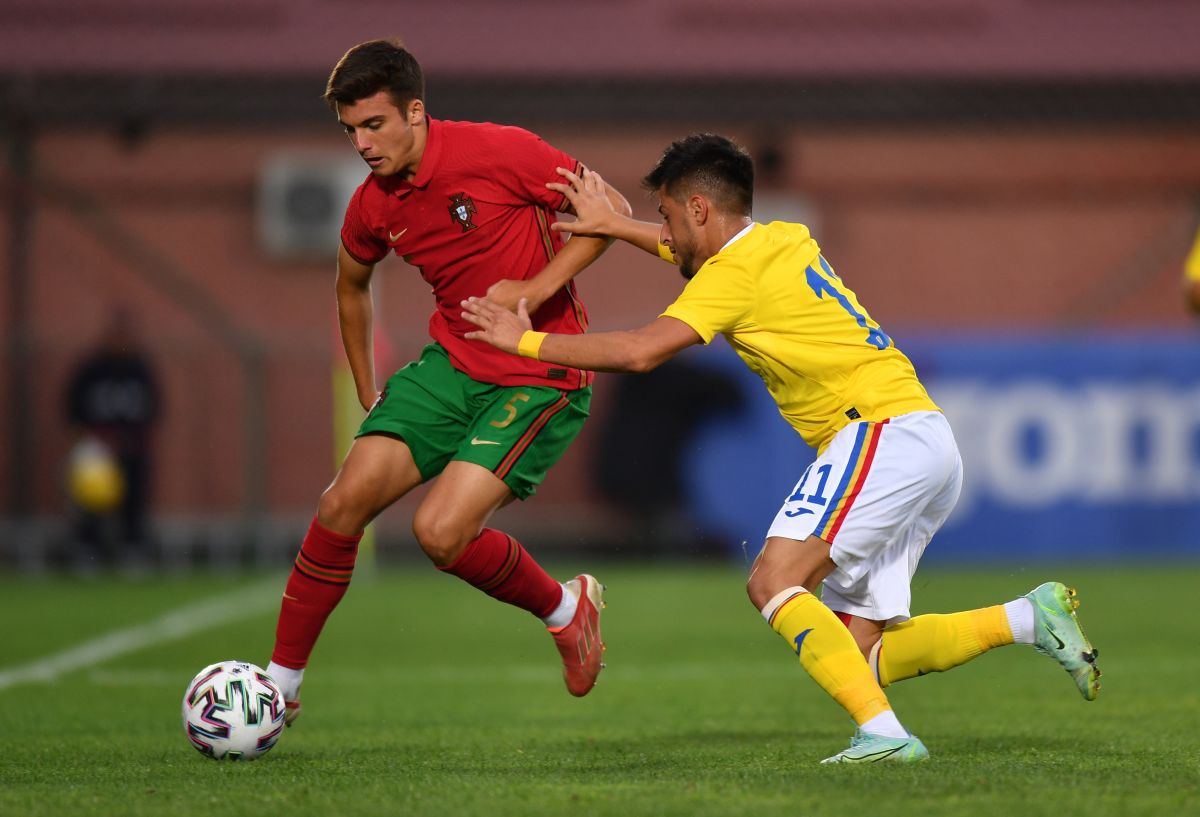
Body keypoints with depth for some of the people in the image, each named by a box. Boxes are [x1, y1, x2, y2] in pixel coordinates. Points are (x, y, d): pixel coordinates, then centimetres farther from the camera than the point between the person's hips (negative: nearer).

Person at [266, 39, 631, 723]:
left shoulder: (497, 153, -17)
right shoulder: (373, 208, 1)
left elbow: (612, 210, -10)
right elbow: (352, 286, 23)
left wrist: (537, 289, -20)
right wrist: (370, 396, 23)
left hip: (542, 378, -6)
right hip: (453, 364, 6)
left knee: (441, 531, -20)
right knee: (346, 500, -8)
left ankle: (565, 607, 9)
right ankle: (280, 684, 4)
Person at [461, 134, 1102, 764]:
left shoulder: (737, 272, -7)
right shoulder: (784, 241, 18)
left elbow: (639, 352, -15)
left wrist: (526, 342, -5)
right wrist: (611, 225, 38)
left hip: (885, 430, -9)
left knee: (774, 582, -19)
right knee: (861, 655, 5)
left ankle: (883, 732, -31)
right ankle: (1029, 617, 0)